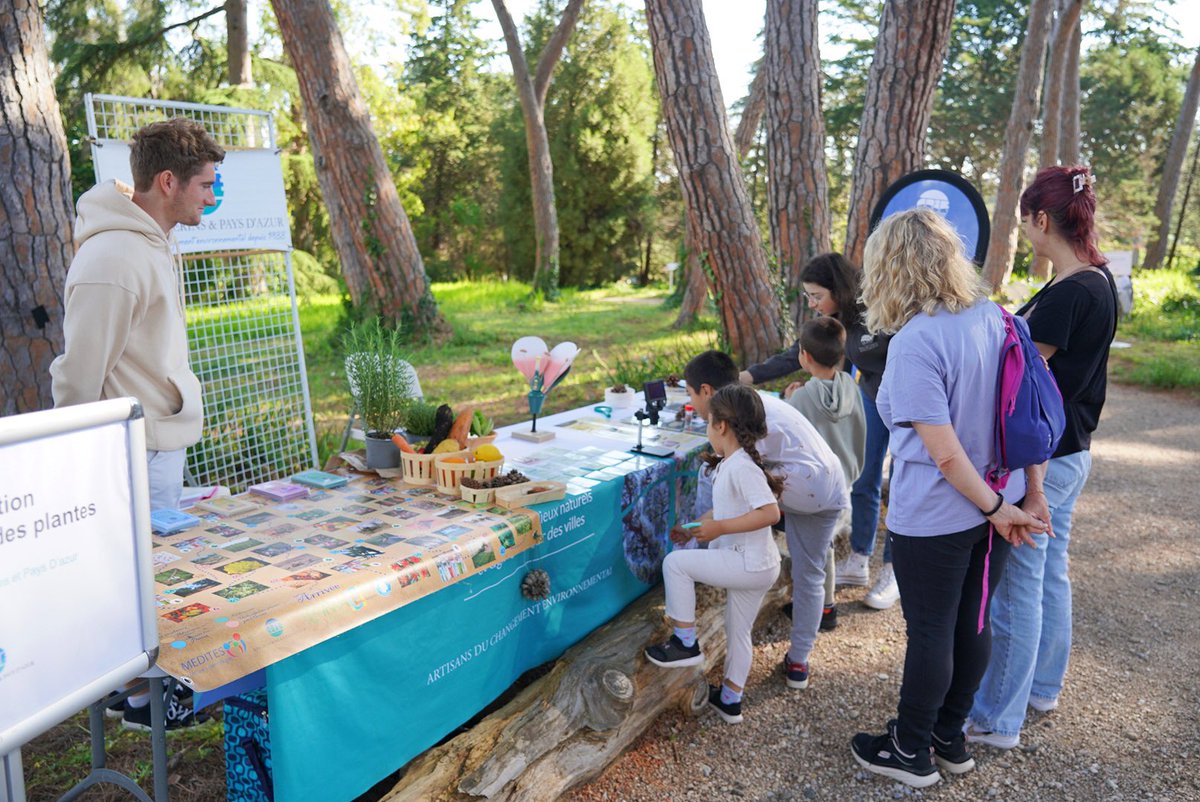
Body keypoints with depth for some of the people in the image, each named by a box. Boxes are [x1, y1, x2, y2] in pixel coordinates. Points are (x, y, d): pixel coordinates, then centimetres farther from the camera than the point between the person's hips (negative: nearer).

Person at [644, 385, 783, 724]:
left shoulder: (740, 466, -20)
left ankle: (686, 643, -1)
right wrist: (695, 526, 13)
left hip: (750, 564, -10)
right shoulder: (729, 464, 10)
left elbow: (770, 512, -30)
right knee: (738, 633, 20)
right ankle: (730, 700, 36)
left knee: (675, 563, -10)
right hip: (753, 564, 10)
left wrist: (719, 528, -26)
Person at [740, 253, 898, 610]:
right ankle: (858, 562, 26)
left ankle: (892, 572, 17)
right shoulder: (831, 323, -8)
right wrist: (745, 377, -11)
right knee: (863, 483, 11)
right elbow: (792, 357, -4)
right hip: (873, 399, 6)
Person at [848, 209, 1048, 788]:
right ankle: (950, 738, 37)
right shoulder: (994, 317, -1)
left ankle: (911, 752, 28)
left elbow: (946, 454, -23)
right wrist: (1031, 495, 9)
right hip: (996, 508, 7)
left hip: (935, 517, -7)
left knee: (929, 632, 8)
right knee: (972, 622, 19)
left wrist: (998, 510, -10)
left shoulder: (914, 343, -23)